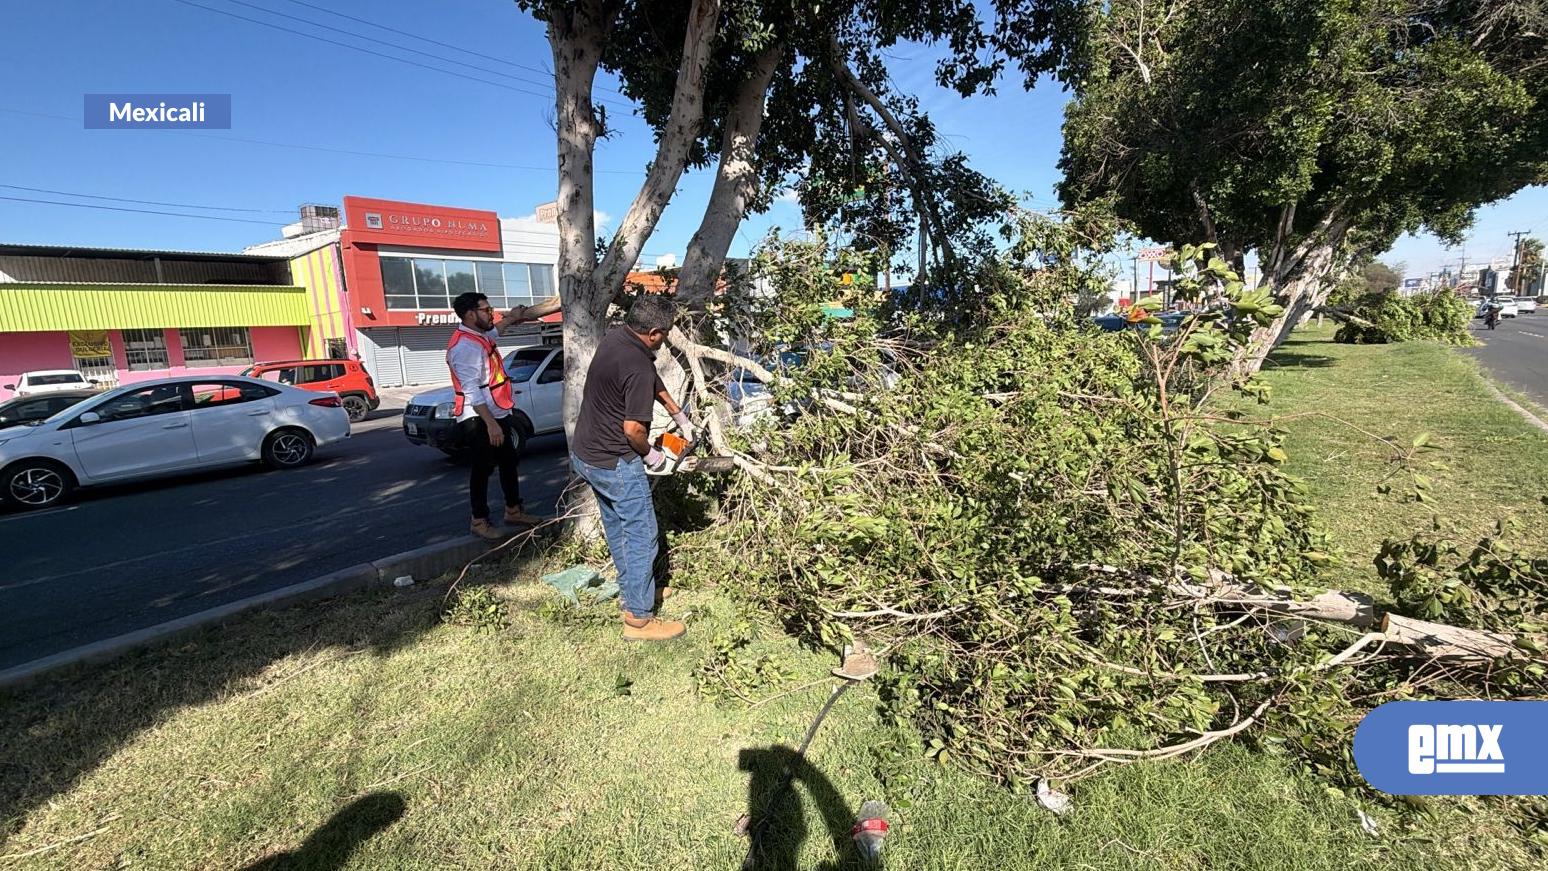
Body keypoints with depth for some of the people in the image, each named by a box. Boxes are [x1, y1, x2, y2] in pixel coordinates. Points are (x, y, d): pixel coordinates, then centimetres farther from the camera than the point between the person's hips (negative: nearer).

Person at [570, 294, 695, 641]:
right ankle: (639, 619, 11)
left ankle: (631, 590, 39)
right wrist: (649, 454, -5)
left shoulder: (615, 336, 3)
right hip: (614, 464, -10)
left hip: (585, 454, 10)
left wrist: (679, 415, 19)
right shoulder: (638, 368, -26)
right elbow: (633, 428, -25)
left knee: (617, 527, 22)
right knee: (642, 535, 2)